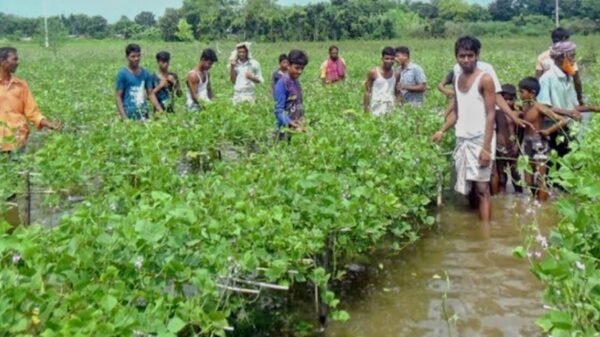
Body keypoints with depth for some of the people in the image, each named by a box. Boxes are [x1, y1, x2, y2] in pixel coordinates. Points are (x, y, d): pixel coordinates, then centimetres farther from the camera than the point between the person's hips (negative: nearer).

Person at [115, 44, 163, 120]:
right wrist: (124, 117, -15)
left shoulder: (146, 73, 8)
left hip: (143, 114, 5)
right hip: (129, 114, -4)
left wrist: (160, 110, -1)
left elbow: (151, 93, 11)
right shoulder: (122, 74, -5)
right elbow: (118, 96, -6)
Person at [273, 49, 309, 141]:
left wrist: (302, 125, 11)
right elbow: (279, 110, -16)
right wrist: (291, 124, -30)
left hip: (299, 129, 7)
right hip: (287, 130, -7)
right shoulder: (282, 83, -12)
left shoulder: (297, 82, 9)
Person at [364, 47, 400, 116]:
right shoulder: (373, 73, -3)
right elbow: (367, 92, -1)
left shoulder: (396, 74, 5)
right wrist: (366, 110, -5)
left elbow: (397, 93, 14)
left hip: (391, 110, 3)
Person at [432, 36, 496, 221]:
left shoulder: (485, 79, -9)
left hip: (480, 140, -6)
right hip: (462, 140, 6)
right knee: (467, 188, 11)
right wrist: (442, 131, 3)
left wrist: (486, 147, -18)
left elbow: (491, 114, -12)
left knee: (481, 188, -8)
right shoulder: (457, 79, 10)